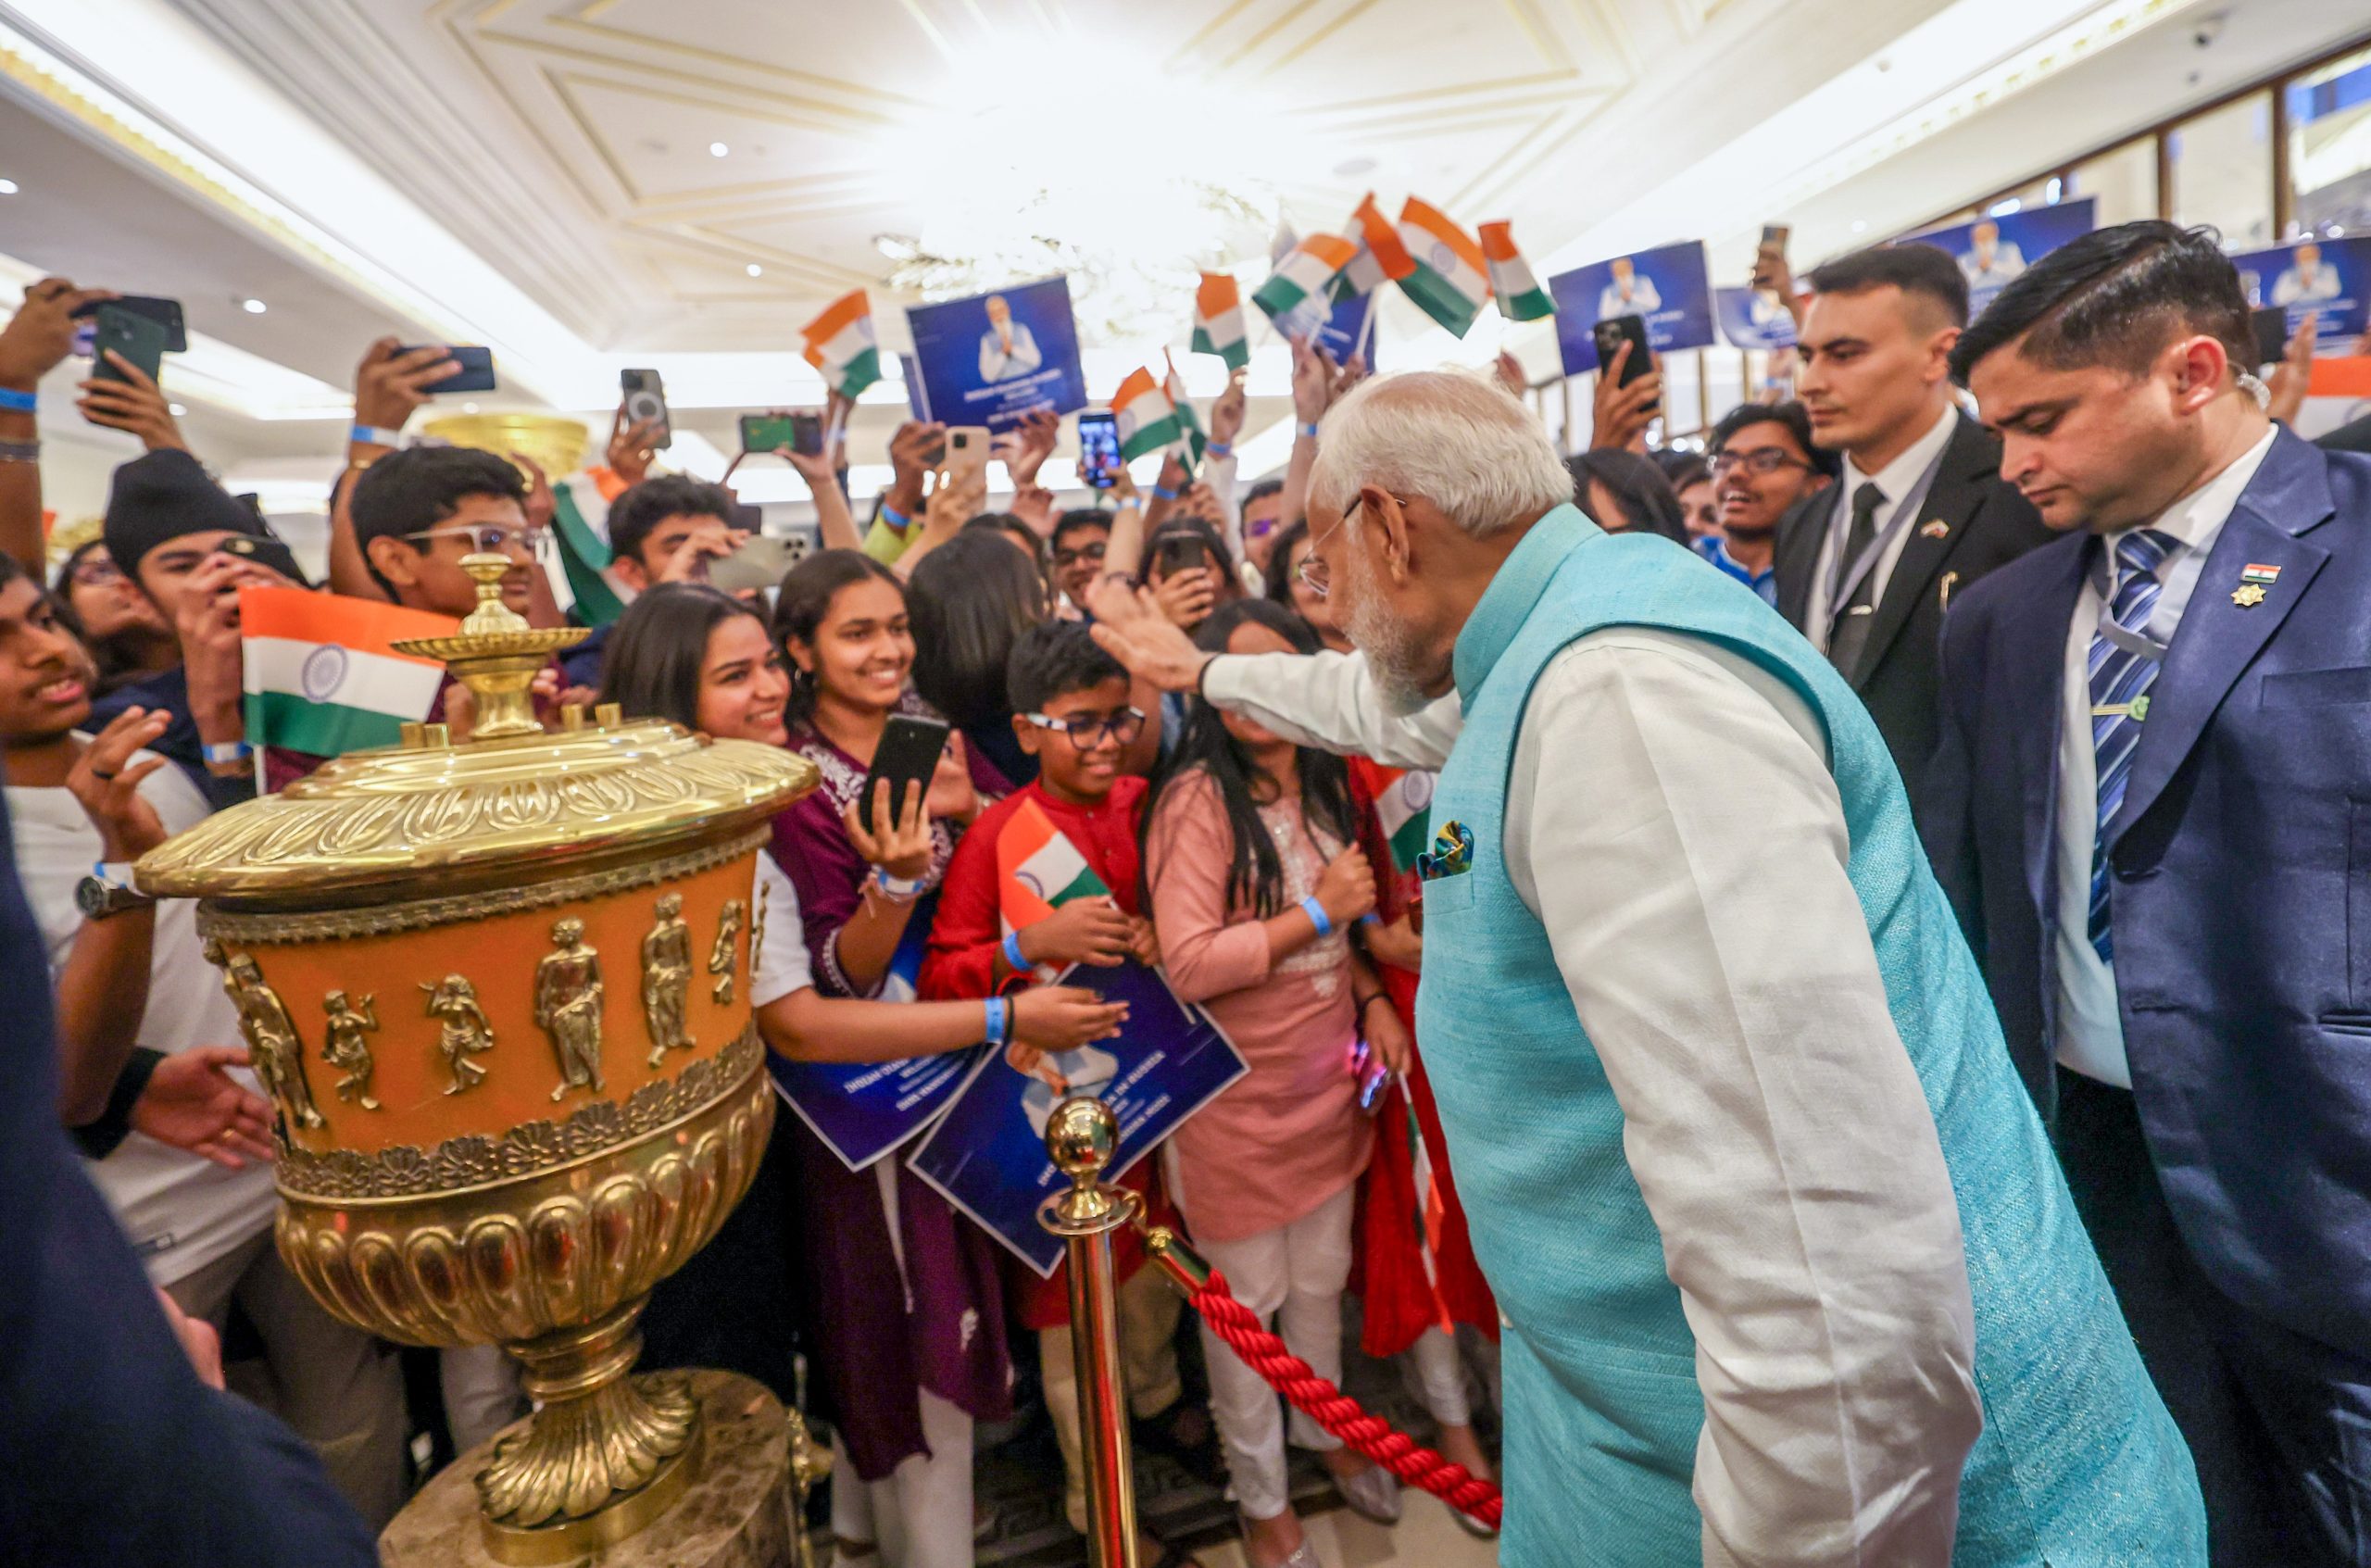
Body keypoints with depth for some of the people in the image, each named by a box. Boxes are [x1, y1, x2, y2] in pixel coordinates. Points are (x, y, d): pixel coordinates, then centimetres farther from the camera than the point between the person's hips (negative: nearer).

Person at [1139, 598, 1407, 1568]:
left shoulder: (1324, 785, 3)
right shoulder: (1196, 798, -20)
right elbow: (1186, 964, -26)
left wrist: (1372, 998, 0)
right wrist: (1318, 913, -23)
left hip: (1329, 1080, 6)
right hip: (1235, 1097, -6)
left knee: (1322, 1280, 24)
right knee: (1244, 1301, 14)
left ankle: (1326, 1434, 51)